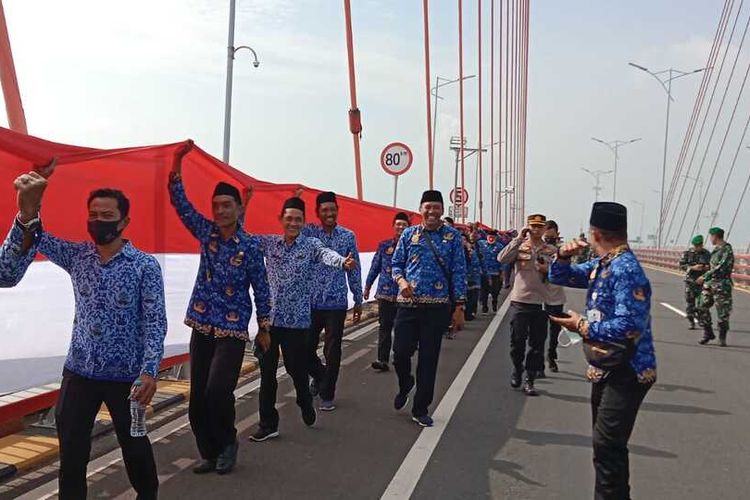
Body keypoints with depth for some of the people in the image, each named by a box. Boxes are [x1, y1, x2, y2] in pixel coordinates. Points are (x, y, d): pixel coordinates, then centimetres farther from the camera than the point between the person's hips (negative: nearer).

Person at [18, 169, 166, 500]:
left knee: (133, 443, 13)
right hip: (79, 370, 3)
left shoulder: (145, 266, -10)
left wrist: (149, 371, -23)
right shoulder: (77, 256, 3)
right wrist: (30, 204, -17)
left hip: (124, 374, -3)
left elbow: (155, 323, -13)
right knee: (71, 447, 11)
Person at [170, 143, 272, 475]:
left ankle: (227, 443, 12)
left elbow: (260, 288, -2)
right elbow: (181, 205, -4)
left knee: (217, 392, -15)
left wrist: (265, 328, 0)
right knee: (197, 397, 6)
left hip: (233, 330, -4)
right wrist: (177, 163, -14)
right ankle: (209, 453, 24)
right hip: (202, 327, 4)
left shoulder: (250, 246, -6)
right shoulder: (206, 233, 4)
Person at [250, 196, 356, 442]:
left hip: (297, 319, -2)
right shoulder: (269, 243, 7)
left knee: (297, 368, 8)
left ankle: (306, 404, 39)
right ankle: (268, 424, 20)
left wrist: (342, 262, -46)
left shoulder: (311, 244, -2)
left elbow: (326, 254, -23)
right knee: (267, 372, 6)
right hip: (269, 317, 3)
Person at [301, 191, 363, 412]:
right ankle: (319, 376, 38)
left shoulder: (348, 236, 2)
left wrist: (358, 300, 6)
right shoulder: (309, 232, 3)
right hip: (311, 301, 1)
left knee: (332, 351, 4)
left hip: (336, 302, -1)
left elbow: (354, 270, 5)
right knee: (306, 347, 8)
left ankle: (327, 394, 21)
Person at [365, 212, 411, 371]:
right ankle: (383, 360, 2)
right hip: (385, 292, 1)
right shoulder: (384, 245, 5)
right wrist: (367, 286, 12)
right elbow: (375, 267, 10)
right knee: (384, 326, 0)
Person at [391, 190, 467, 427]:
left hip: (437, 306, -1)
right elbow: (396, 263, 11)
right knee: (401, 352, -1)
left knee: (428, 359, 4)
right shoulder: (409, 234, 6)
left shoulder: (452, 236, 2)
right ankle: (405, 386, 32)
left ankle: (421, 409, 19)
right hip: (408, 303, 1)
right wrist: (401, 280, -12)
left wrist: (459, 306, -3)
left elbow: (458, 271, 1)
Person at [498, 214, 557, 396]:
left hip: (540, 302, 1)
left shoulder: (551, 251, 5)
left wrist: (548, 271, -13)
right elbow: (502, 259, -17)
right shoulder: (519, 247, 0)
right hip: (519, 301, -1)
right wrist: (519, 239, -17)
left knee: (537, 344, 5)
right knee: (517, 340, 7)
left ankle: (529, 380, 16)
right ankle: (517, 370, 32)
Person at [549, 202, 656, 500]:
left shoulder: (625, 269, -23)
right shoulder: (601, 265, 6)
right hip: (605, 369, 10)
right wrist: (564, 256, -5)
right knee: (605, 442, 21)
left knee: (607, 445, -9)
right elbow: (559, 278, 16)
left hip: (626, 372, -10)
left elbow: (629, 328, -30)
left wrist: (581, 326, -19)